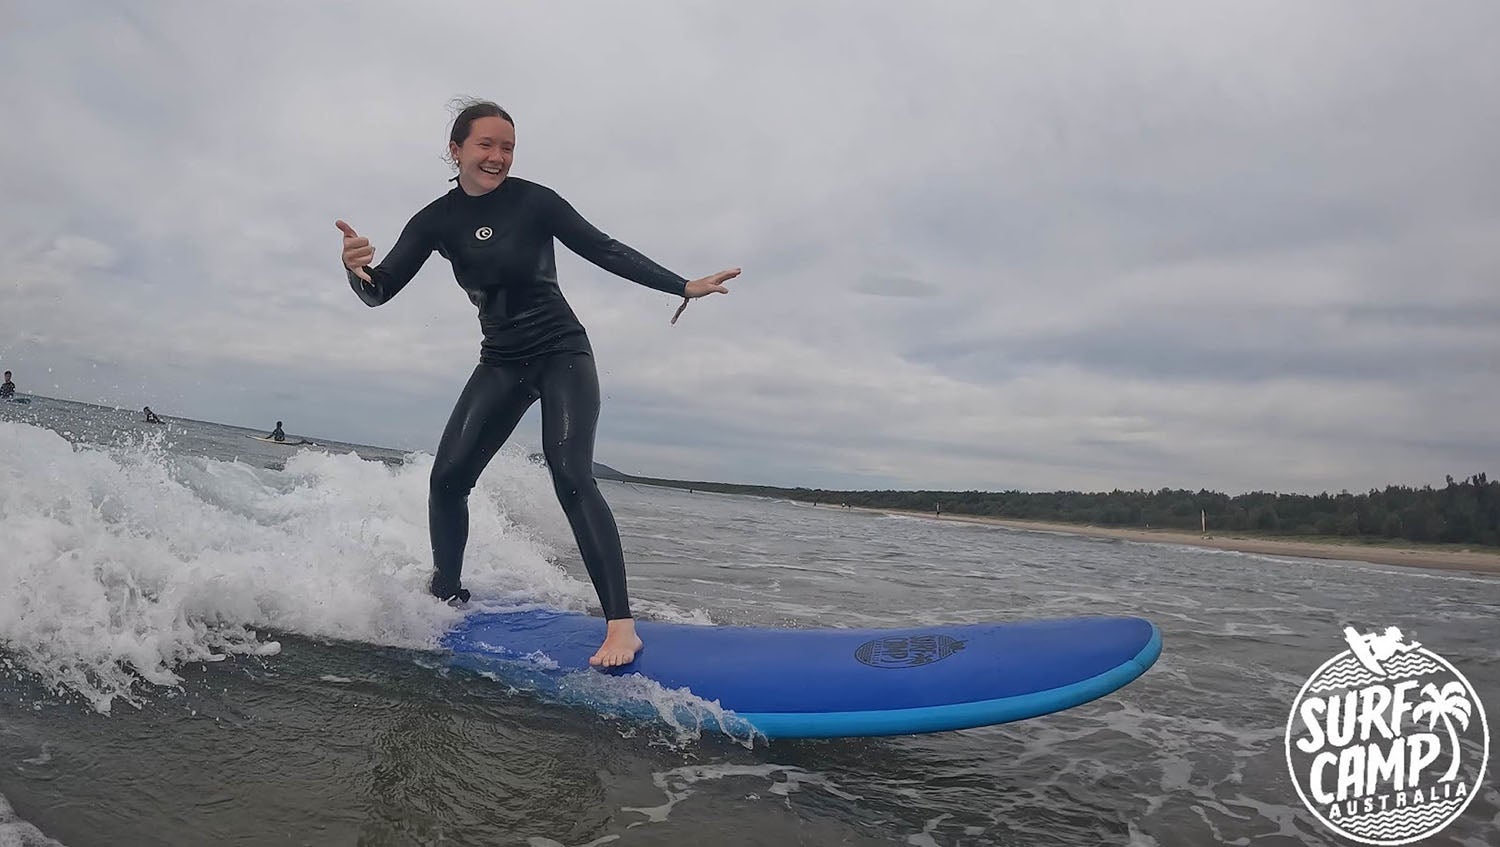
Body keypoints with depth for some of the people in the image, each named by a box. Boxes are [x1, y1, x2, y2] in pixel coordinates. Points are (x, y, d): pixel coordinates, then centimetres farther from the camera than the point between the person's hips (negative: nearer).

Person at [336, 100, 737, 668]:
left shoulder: (533, 201, -10)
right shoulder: (436, 221, -1)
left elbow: (604, 251, -4)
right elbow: (381, 291, -5)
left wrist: (683, 287, -7)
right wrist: (357, 270, -30)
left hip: (562, 354, -4)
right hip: (501, 364, 5)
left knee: (570, 475, -23)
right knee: (448, 477, -4)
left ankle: (621, 623, -24)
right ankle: (446, 597, 18)